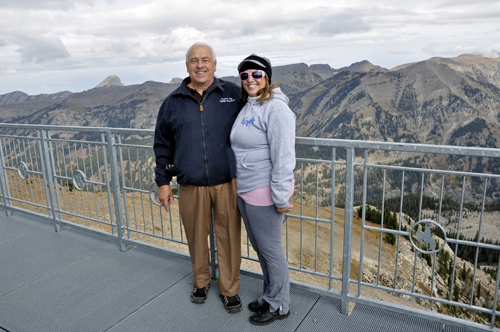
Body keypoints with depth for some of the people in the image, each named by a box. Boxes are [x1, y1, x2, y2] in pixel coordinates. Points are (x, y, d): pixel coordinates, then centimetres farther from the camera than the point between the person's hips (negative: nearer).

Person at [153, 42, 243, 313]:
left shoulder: (233, 94, 1)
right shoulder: (173, 102, 5)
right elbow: (162, 145, 11)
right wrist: (163, 182, 8)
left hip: (227, 183, -1)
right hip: (191, 186, 2)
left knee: (228, 238, 7)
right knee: (196, 237, 15)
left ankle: (229, 290, 28)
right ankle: (201, 281, 40)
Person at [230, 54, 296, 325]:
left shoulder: (276, 109, -17)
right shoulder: (246, 107, 12)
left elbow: (284, 157, -21)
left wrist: (281, 197, -21)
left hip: (264, 192, -9)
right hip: (244, 190, 9)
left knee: (269, 248, 5)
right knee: (258, 245, 20)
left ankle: (279, 305, 26)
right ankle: (270, 295, 39)